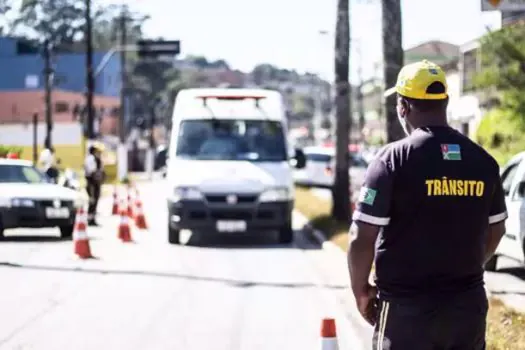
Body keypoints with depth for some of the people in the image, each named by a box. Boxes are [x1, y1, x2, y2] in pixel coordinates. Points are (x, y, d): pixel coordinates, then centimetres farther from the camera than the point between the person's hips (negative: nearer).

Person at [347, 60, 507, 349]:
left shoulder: (393, 159, -12)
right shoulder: (483, 161, 3)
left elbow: (361, 238, -13)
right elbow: (495, 230, 15)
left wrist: (361, 290, 1)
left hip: (407, 306, -4)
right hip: (468, 303, 4)